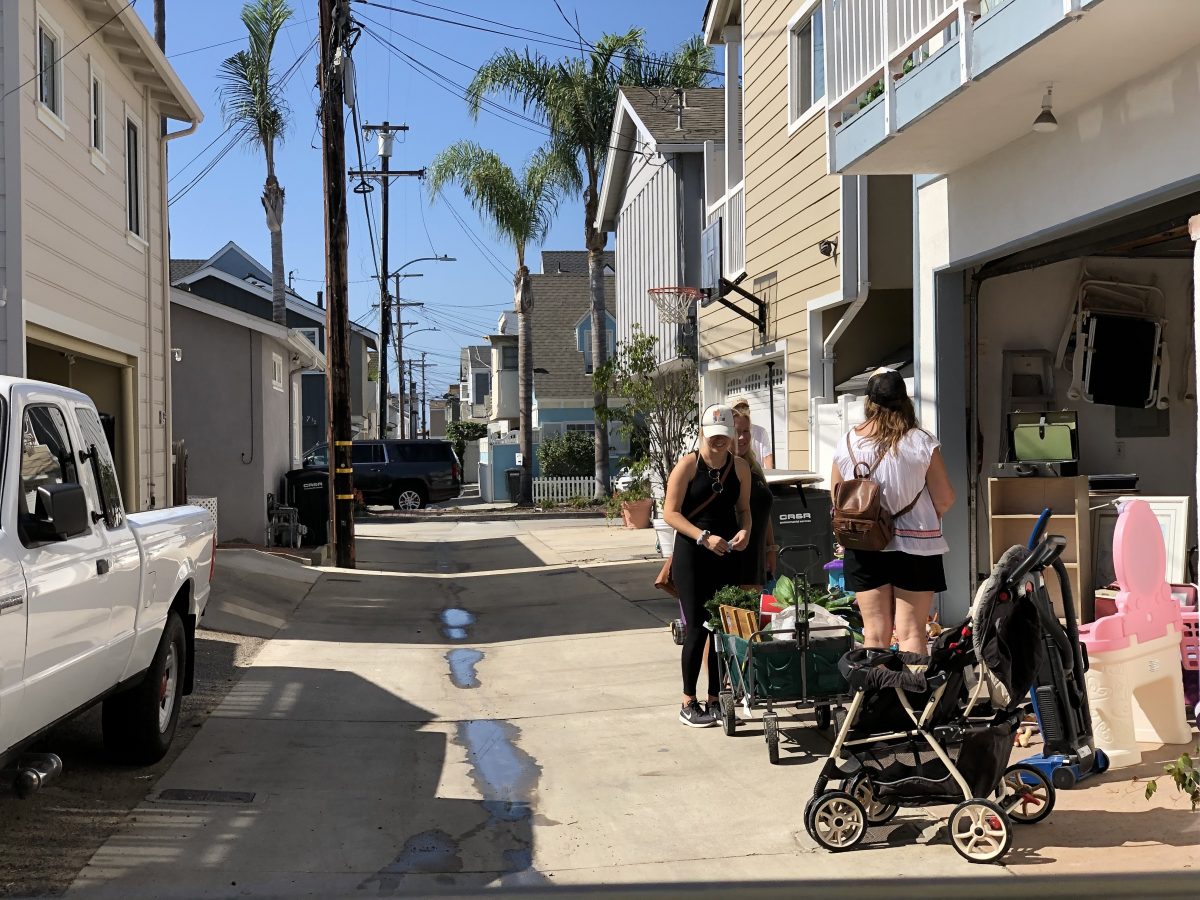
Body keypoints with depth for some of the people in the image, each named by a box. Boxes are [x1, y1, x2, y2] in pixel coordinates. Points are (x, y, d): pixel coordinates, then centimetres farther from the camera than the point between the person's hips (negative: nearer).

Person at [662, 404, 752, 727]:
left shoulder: (740, 467, 5)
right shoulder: (688, 465, -9)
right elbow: (670, 512, -10)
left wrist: (745, 531, -6)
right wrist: (704, 537, -21)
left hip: (727, 555, 5)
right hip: (691, 555, -5)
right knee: (697, 628, -5)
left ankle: (715, 698, 19)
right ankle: (688, 703, 6)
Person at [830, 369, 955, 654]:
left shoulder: (847, 443, -3)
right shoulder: (922, 442, -10)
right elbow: (944, 498, -6)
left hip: (864, 546, 2)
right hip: (915, 545, -2)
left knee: (875, 632, 8)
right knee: (911, 632, 2)